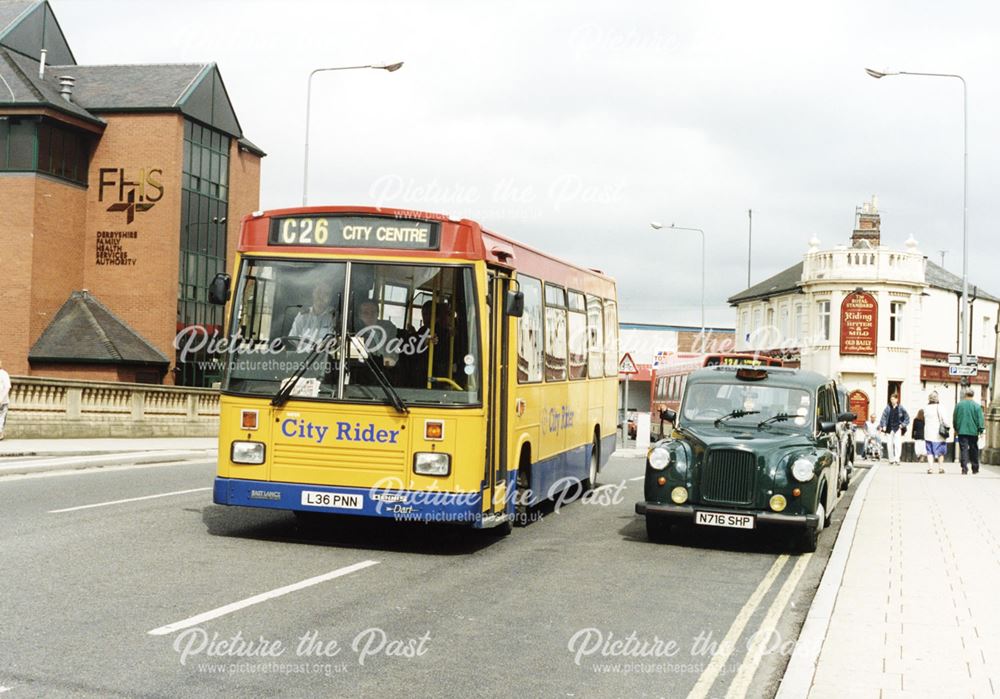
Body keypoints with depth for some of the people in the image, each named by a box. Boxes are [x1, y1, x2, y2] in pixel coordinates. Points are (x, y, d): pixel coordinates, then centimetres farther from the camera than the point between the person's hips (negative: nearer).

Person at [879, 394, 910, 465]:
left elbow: (907, 417, 9)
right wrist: (883, 426, -7)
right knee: (890, 445, 4)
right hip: (889, 429, 2)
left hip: (898, 429, -2)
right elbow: (884, 417, 4)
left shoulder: (900, 408, 2)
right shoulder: (888, 408, 5)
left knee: (897, 444, -13)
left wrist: (903, 425, 0)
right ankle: (891, 460, 13)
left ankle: (897, 459, -12)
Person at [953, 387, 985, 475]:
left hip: (962, 431, 1)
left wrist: (956, 429, 20)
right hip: (973, 431, -1)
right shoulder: (977, 406, -6)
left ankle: (964, 469, -10)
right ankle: (975, 469, 19)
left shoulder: (959, 405, 0)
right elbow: (980, 420, -6)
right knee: (974, 450, 11)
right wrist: (981, 430, 2)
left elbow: (954, 418, 8)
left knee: (963, 450, 0)